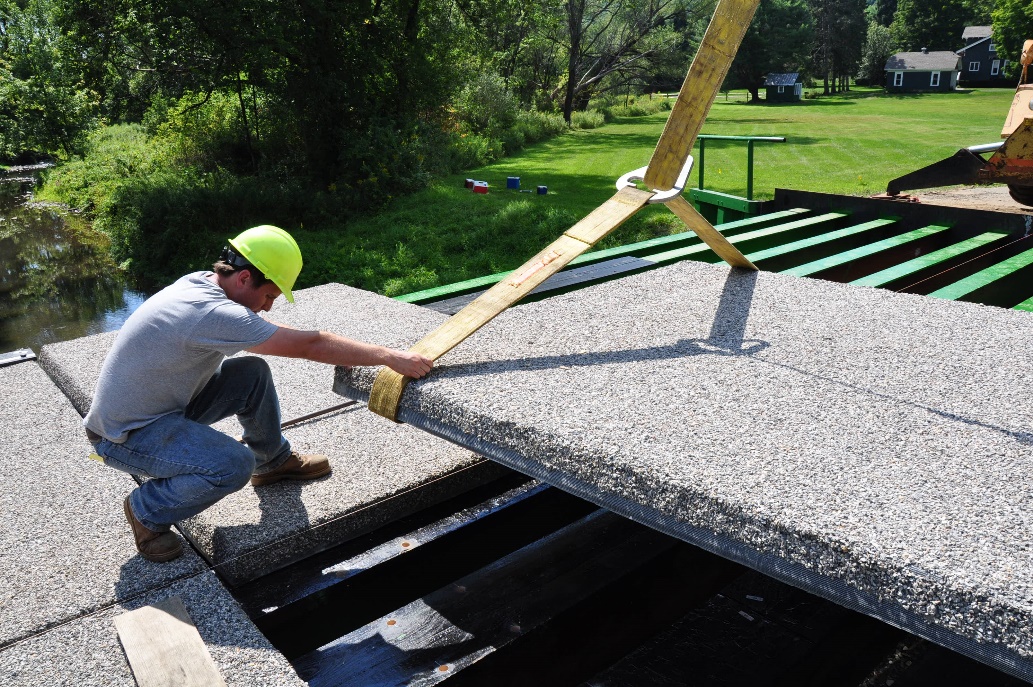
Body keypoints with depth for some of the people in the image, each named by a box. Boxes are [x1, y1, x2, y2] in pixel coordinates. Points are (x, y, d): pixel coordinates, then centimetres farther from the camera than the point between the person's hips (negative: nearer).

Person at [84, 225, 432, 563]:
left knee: (253, 373, 0)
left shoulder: (202, 282, -3)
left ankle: (274, 460, 21)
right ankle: (146, 510, -1)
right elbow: (310, 345, -30)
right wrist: (390, 357, -24)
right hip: (125, 436, -9)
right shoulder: (212, 313, -32)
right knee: (236, 465, -28)